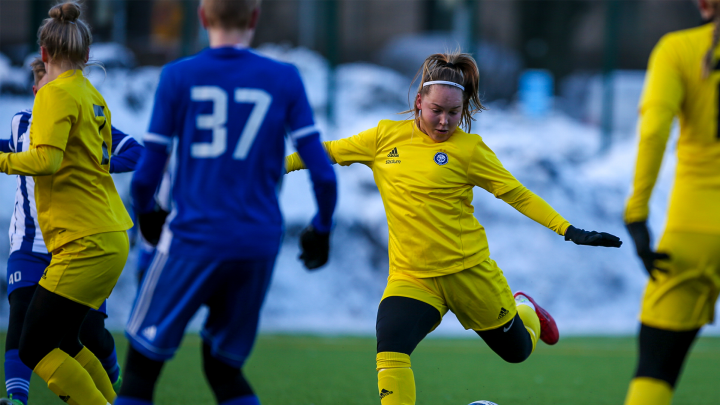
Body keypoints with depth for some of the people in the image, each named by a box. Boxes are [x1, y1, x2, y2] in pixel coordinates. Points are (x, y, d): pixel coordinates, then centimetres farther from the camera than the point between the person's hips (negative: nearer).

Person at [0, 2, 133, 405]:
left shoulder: (56, 93, -11)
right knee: (62, 343, 17)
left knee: (35, 349, -5)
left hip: (84, 246, -9)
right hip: (111, 239, 9)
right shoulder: (94, 96, 14)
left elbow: (46, 159, -24)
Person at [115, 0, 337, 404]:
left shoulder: (178, 77, -2)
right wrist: (322, 229, 16)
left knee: (142, 366, 8)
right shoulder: (284, 80, 2)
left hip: (194, 239, -3)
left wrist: (146, 212, 21)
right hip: (261, 242, 3)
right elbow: (322, 172, -1)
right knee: (224, 370, 18)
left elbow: (148, 173, -1)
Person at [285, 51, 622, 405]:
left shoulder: (468, 148, -6)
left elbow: (516, 195, -3)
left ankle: (525, 310, 52)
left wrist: (569, 231, -10)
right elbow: (330, 152, 11)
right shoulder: (386, 137, 1)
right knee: (390, 348, -26)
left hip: (468, 269, -1)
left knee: (517, 350, 17)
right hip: (411, 278, 1)